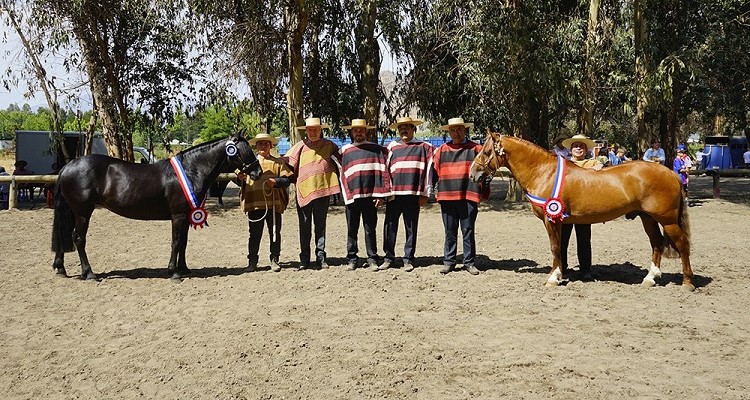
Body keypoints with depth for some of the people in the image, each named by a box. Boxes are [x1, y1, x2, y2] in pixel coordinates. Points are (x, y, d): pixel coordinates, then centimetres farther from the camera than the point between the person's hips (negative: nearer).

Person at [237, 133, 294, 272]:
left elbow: (287, 179, 3)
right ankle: (252, 261, 11)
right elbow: (238, 174, 12)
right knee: (254, 234, 4)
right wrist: (240, 176, -12)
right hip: (254, 203, 0)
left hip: (273, 202, 0)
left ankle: (274, 260, 14)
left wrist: (276, 182, -17)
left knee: (275, 233, 5)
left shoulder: (278, 162, 10)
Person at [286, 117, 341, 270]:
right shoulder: (300, 147, 2)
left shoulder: (329, 146, 6)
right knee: (305, 227, 5)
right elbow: (290, 168, 1)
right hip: (304, 191, -1)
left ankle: (321, 257, 15)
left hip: (323, 190, 1)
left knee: (320, 226, 9)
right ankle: (304, 259, 11)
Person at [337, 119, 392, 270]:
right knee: (352, 230, 6)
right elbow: (342, 174, 11)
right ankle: (351, 259, 14)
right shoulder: (345, 151, 11)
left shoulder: (376, 149, 6)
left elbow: (383, 172, 1)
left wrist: (381, 195, -7)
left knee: (370, 230, 4)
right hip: (352, 196, 1)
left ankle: (372, 259, 12)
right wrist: (347, 195, 1)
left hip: (370, 196, -1)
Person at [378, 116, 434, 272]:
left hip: (413, 195, -2)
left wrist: (425, 194, 0)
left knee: (411, 228, 4)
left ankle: (408, 259, 13)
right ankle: (388, 258, 14)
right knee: (390, 227, 3)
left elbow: (428, 170, 5)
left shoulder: (423, 147, 7)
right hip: (393, 193, 2)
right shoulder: (392, 147, 12)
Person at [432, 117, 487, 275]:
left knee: (468, 231, 4)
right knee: (450, 232, 10)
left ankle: (469, 262, 12)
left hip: (468, 196, -2)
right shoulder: (442, 150, 10)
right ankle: (449, 261, 17)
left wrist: (484, 188, 2)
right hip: (447, 196, 2)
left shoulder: (475, 148, 4)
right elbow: (434, 170, 15)